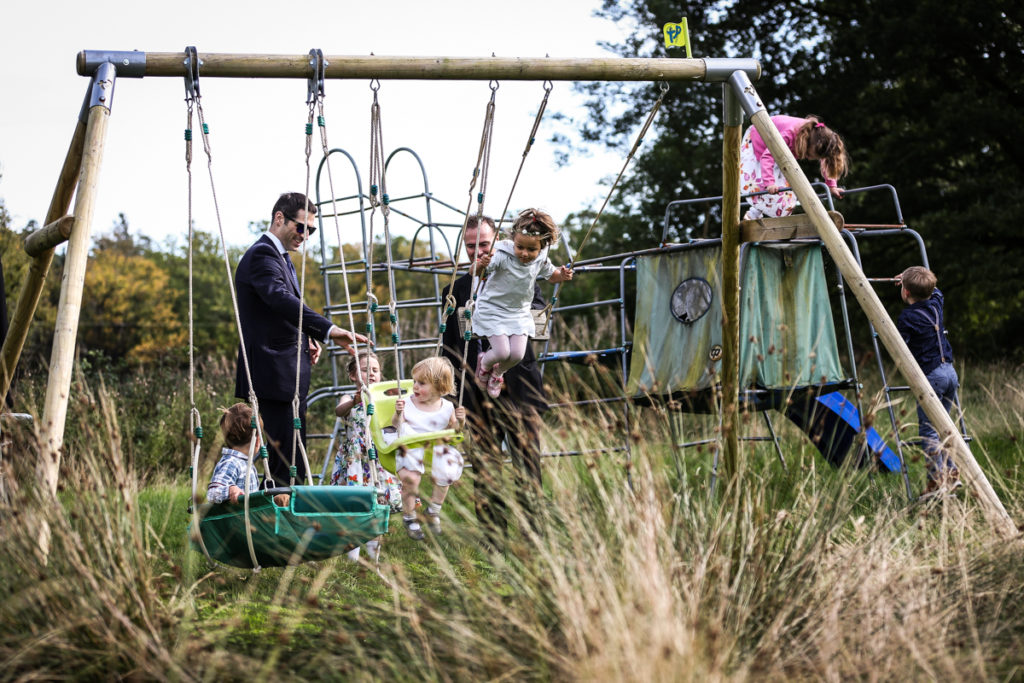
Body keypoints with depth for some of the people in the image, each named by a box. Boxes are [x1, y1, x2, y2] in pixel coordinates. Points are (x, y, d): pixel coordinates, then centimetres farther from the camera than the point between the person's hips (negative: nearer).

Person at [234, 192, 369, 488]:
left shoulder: (279, 256, 20)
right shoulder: (262, 255, -14)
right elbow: (281, 299, -32)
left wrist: (306, 340, 10)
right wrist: (328, 330, -43)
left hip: (287, 374, 11)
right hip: (275, 374, -11)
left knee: (291, 455, 13)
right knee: (287, 455, -14)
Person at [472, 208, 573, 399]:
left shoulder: (541, 259, -11)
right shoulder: (502, 255, -27)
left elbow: (551, 275, 11)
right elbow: (473, 272, -32)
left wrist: (562, 276, -13)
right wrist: (480, 265, -56)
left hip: (519, 312, 4)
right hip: (493, 310, -4)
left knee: (517, 354, -6)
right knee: (502, 352, -13)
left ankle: (498, 373, 30)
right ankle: (484, 362, 26)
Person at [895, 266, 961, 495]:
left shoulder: (907, 317, -12)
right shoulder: (935, 304, 9)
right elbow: (936, 291, 34)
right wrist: (917, 279, 46)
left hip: (930, 376, -8)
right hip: (950, 372, 8)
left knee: (927, 429, -4)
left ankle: (938, 479, -9)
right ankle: (951, 473, 18)